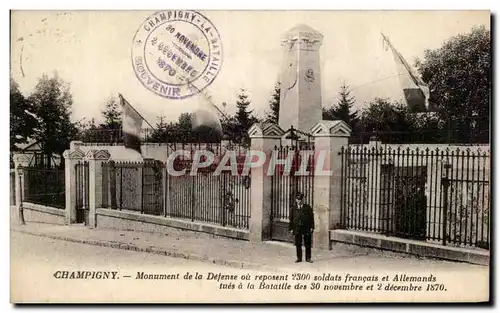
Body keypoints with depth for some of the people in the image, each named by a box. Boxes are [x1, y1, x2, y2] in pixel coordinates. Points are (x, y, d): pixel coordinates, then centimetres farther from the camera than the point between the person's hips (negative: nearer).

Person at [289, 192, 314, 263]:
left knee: (308, 244, 5)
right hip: (297, 228, 1)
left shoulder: (308, 207, 4)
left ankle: (308, 258, 16)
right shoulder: (293, 208, 6)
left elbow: (311, 218, 3)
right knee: (298, 244, 6)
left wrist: (312, 227, -4)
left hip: (307, 228, 0)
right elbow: (291, 219, 6)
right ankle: (299, 258, 17)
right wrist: (291, 228, 2)